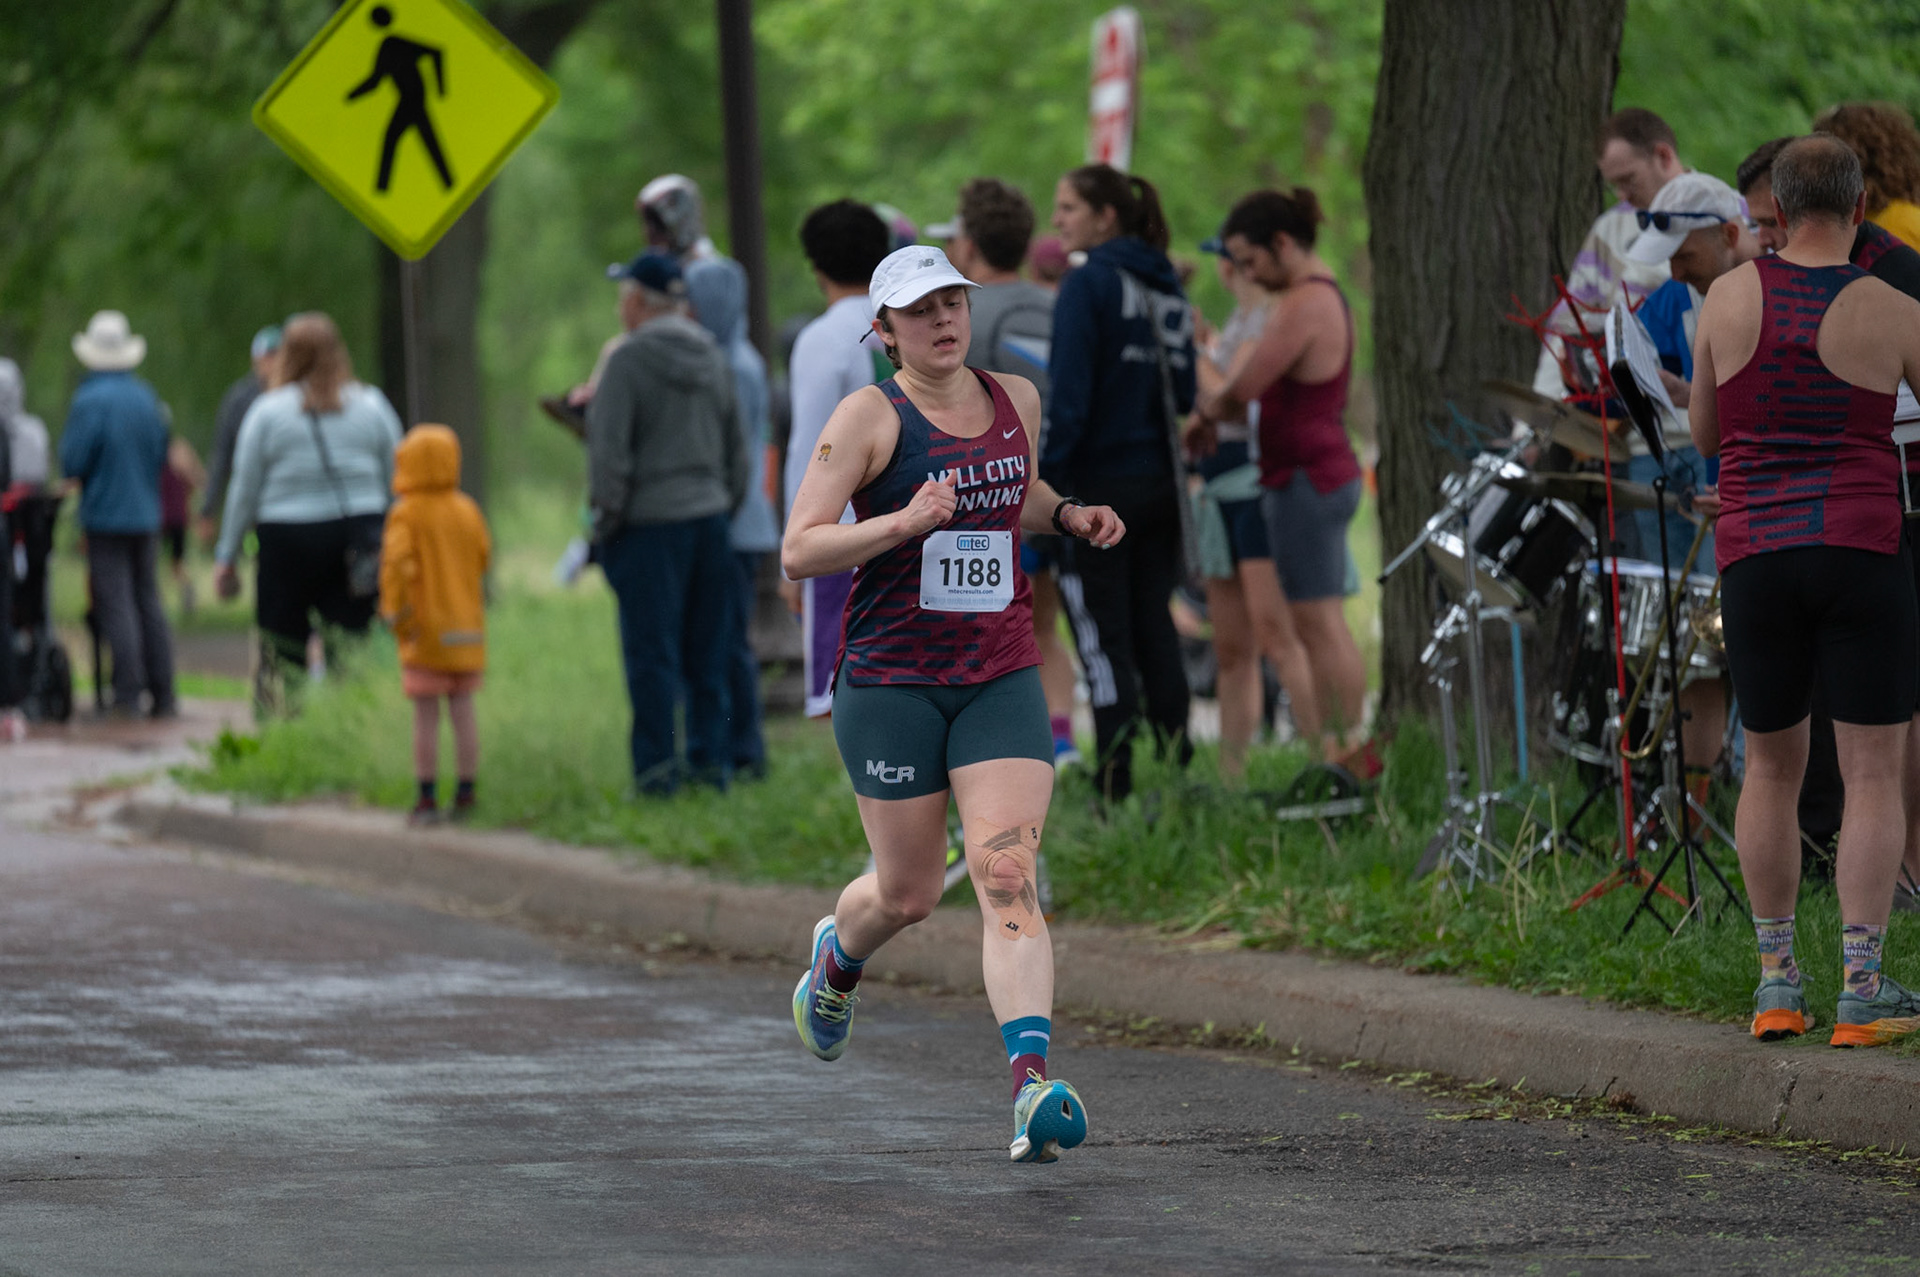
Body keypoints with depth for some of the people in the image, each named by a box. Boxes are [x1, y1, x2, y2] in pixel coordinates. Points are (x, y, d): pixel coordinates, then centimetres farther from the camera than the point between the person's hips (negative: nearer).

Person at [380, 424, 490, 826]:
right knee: (463, 711, 8)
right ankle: (465, 795, 10)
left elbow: (395, 563, -19)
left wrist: (392, 610, -11)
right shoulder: (467, 511, 4)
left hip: (425, 631, -4)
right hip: (467, 626, 4)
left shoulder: (406, 514, -10)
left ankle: (428, 798, -1)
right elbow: (483, 558, 9)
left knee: (426, 717, -1)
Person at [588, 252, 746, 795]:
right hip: (709, 516, 6)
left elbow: (609, 448, -13)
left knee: (651, 654, -4)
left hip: (650, 525, -6)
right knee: (707, 654, 10)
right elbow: (736, 448, 15)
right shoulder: (713, 357, 10)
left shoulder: (630, 359, -10)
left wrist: (607, 513, -4)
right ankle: (711, 760, 10)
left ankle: (657, 766, -7)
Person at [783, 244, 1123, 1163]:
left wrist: (1070, 516, 8)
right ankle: (837, 959, 45)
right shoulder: (870, 417, -7)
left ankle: (1032, 1084, -25)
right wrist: (902, 522, -27)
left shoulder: (1016, 400, 8)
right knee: (908, 895, 8)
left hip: (1001, 681, 3)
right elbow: (799, 551, -13)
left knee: (1008, 878, -14)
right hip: (891, 683, -3)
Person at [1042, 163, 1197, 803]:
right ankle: (1180, 769, 13)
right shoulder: (1168, 288, 11)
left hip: (1099, 485, -7)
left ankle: (1114, 787, -4)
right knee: (1153, 627, 14)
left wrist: (1044, 483, -14)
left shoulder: (1088, 285, -12)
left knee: (1103, 641, -3)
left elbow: (1068, 397, -16)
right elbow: (1185, 394, 14)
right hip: (1160, 483, 7)